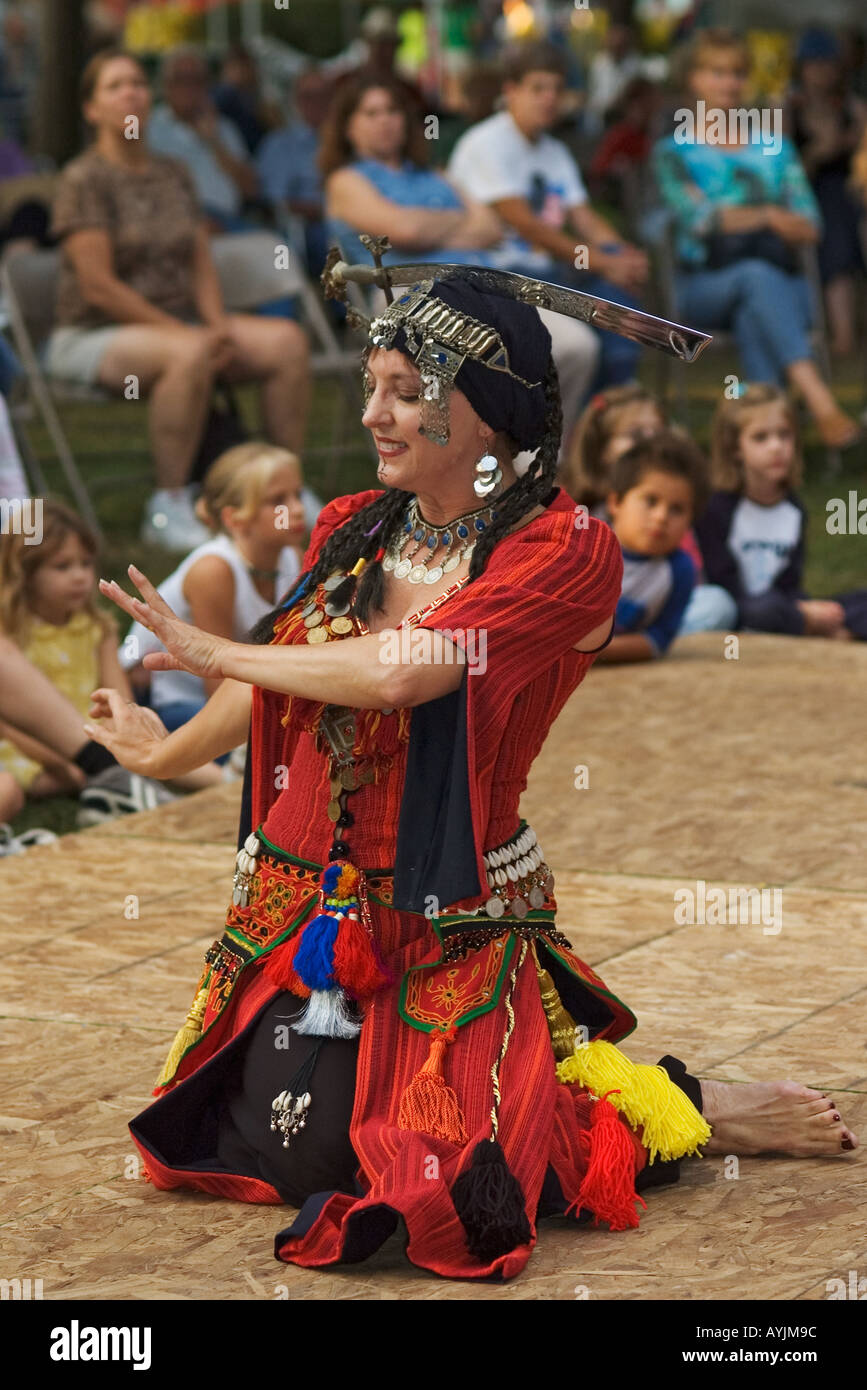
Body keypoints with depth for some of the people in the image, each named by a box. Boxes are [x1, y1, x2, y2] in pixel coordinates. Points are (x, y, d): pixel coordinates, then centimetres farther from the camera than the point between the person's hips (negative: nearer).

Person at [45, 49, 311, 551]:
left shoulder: (173, 175, 14)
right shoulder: (85, 179, -7)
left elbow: (202, 266, 14)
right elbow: (98, 285, -14)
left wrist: (217, 324, -8)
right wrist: (185, 332, -18)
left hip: (178, 323, 7)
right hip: (93, 335, -7)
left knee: (287, 340, -16)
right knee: (188, 354, -38)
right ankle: (169, 507, -29)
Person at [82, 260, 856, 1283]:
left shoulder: (566, 553, -15)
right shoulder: (350, 533, 5)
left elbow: (403, 668, -26)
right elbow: (278, 684, 22)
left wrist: (215, 652, -12)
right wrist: (167, 752, 38)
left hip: (450, 919, -6)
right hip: (302, 894, 6)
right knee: (266, 1144, 3)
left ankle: (689, 1110, 9)